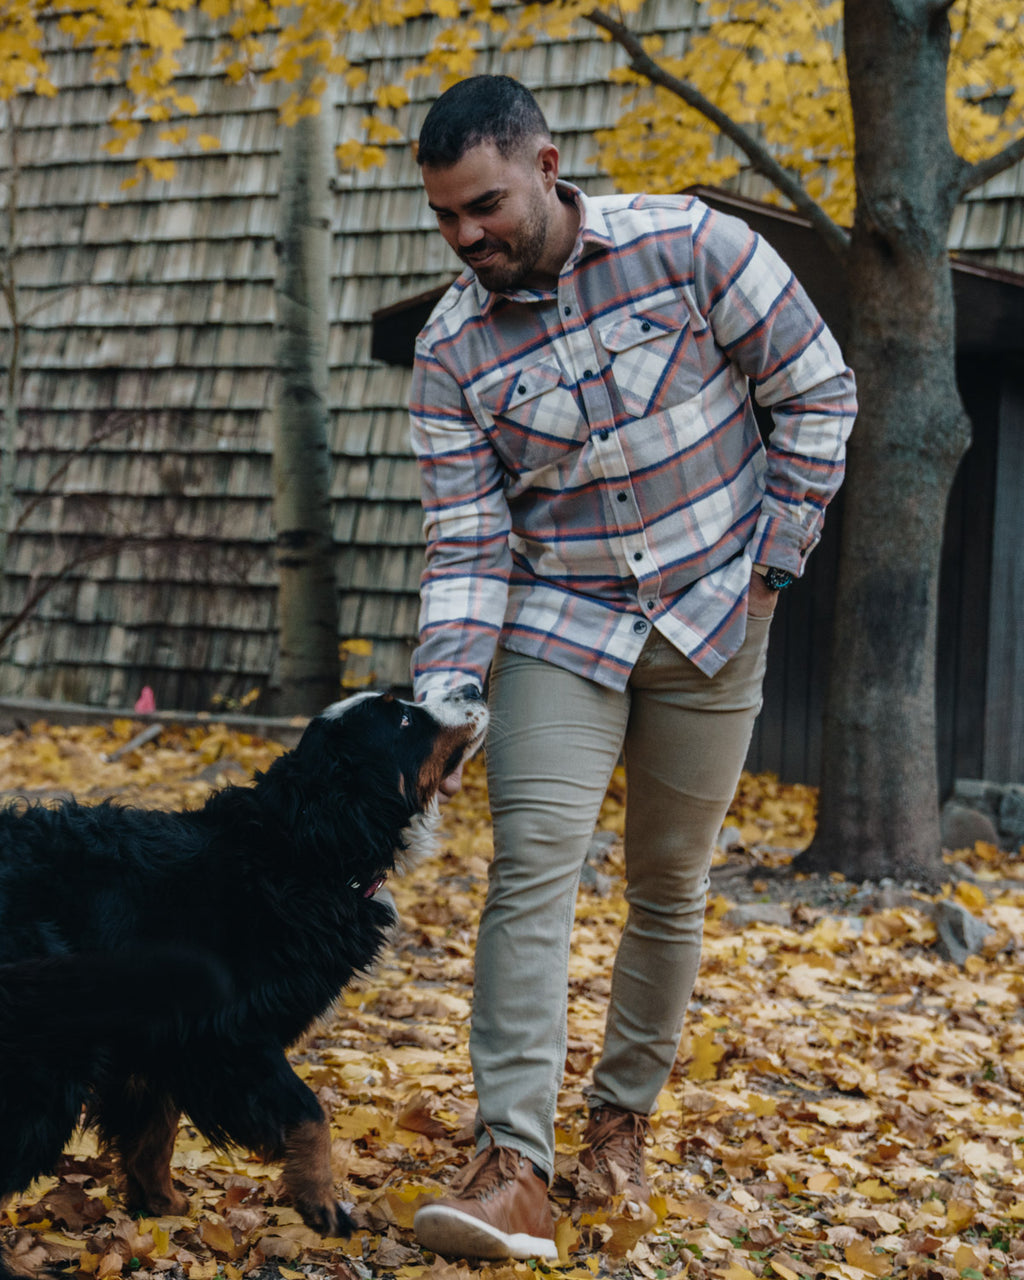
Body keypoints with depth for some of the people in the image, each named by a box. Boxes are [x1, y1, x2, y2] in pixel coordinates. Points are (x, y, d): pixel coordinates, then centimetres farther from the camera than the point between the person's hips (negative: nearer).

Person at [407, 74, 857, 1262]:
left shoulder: (688, 247, -12)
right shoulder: (451, 351, -8)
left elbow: (819, 390, -5)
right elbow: (466, 540, -9)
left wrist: (773, 558, -7)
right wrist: (443, 693, -21)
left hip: (712, 624, 0)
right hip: (560, 624, 0)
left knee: (670, 885, 8)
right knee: (532, 867, -16)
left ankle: (623, 1119, 27)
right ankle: (513, 1169, -20)